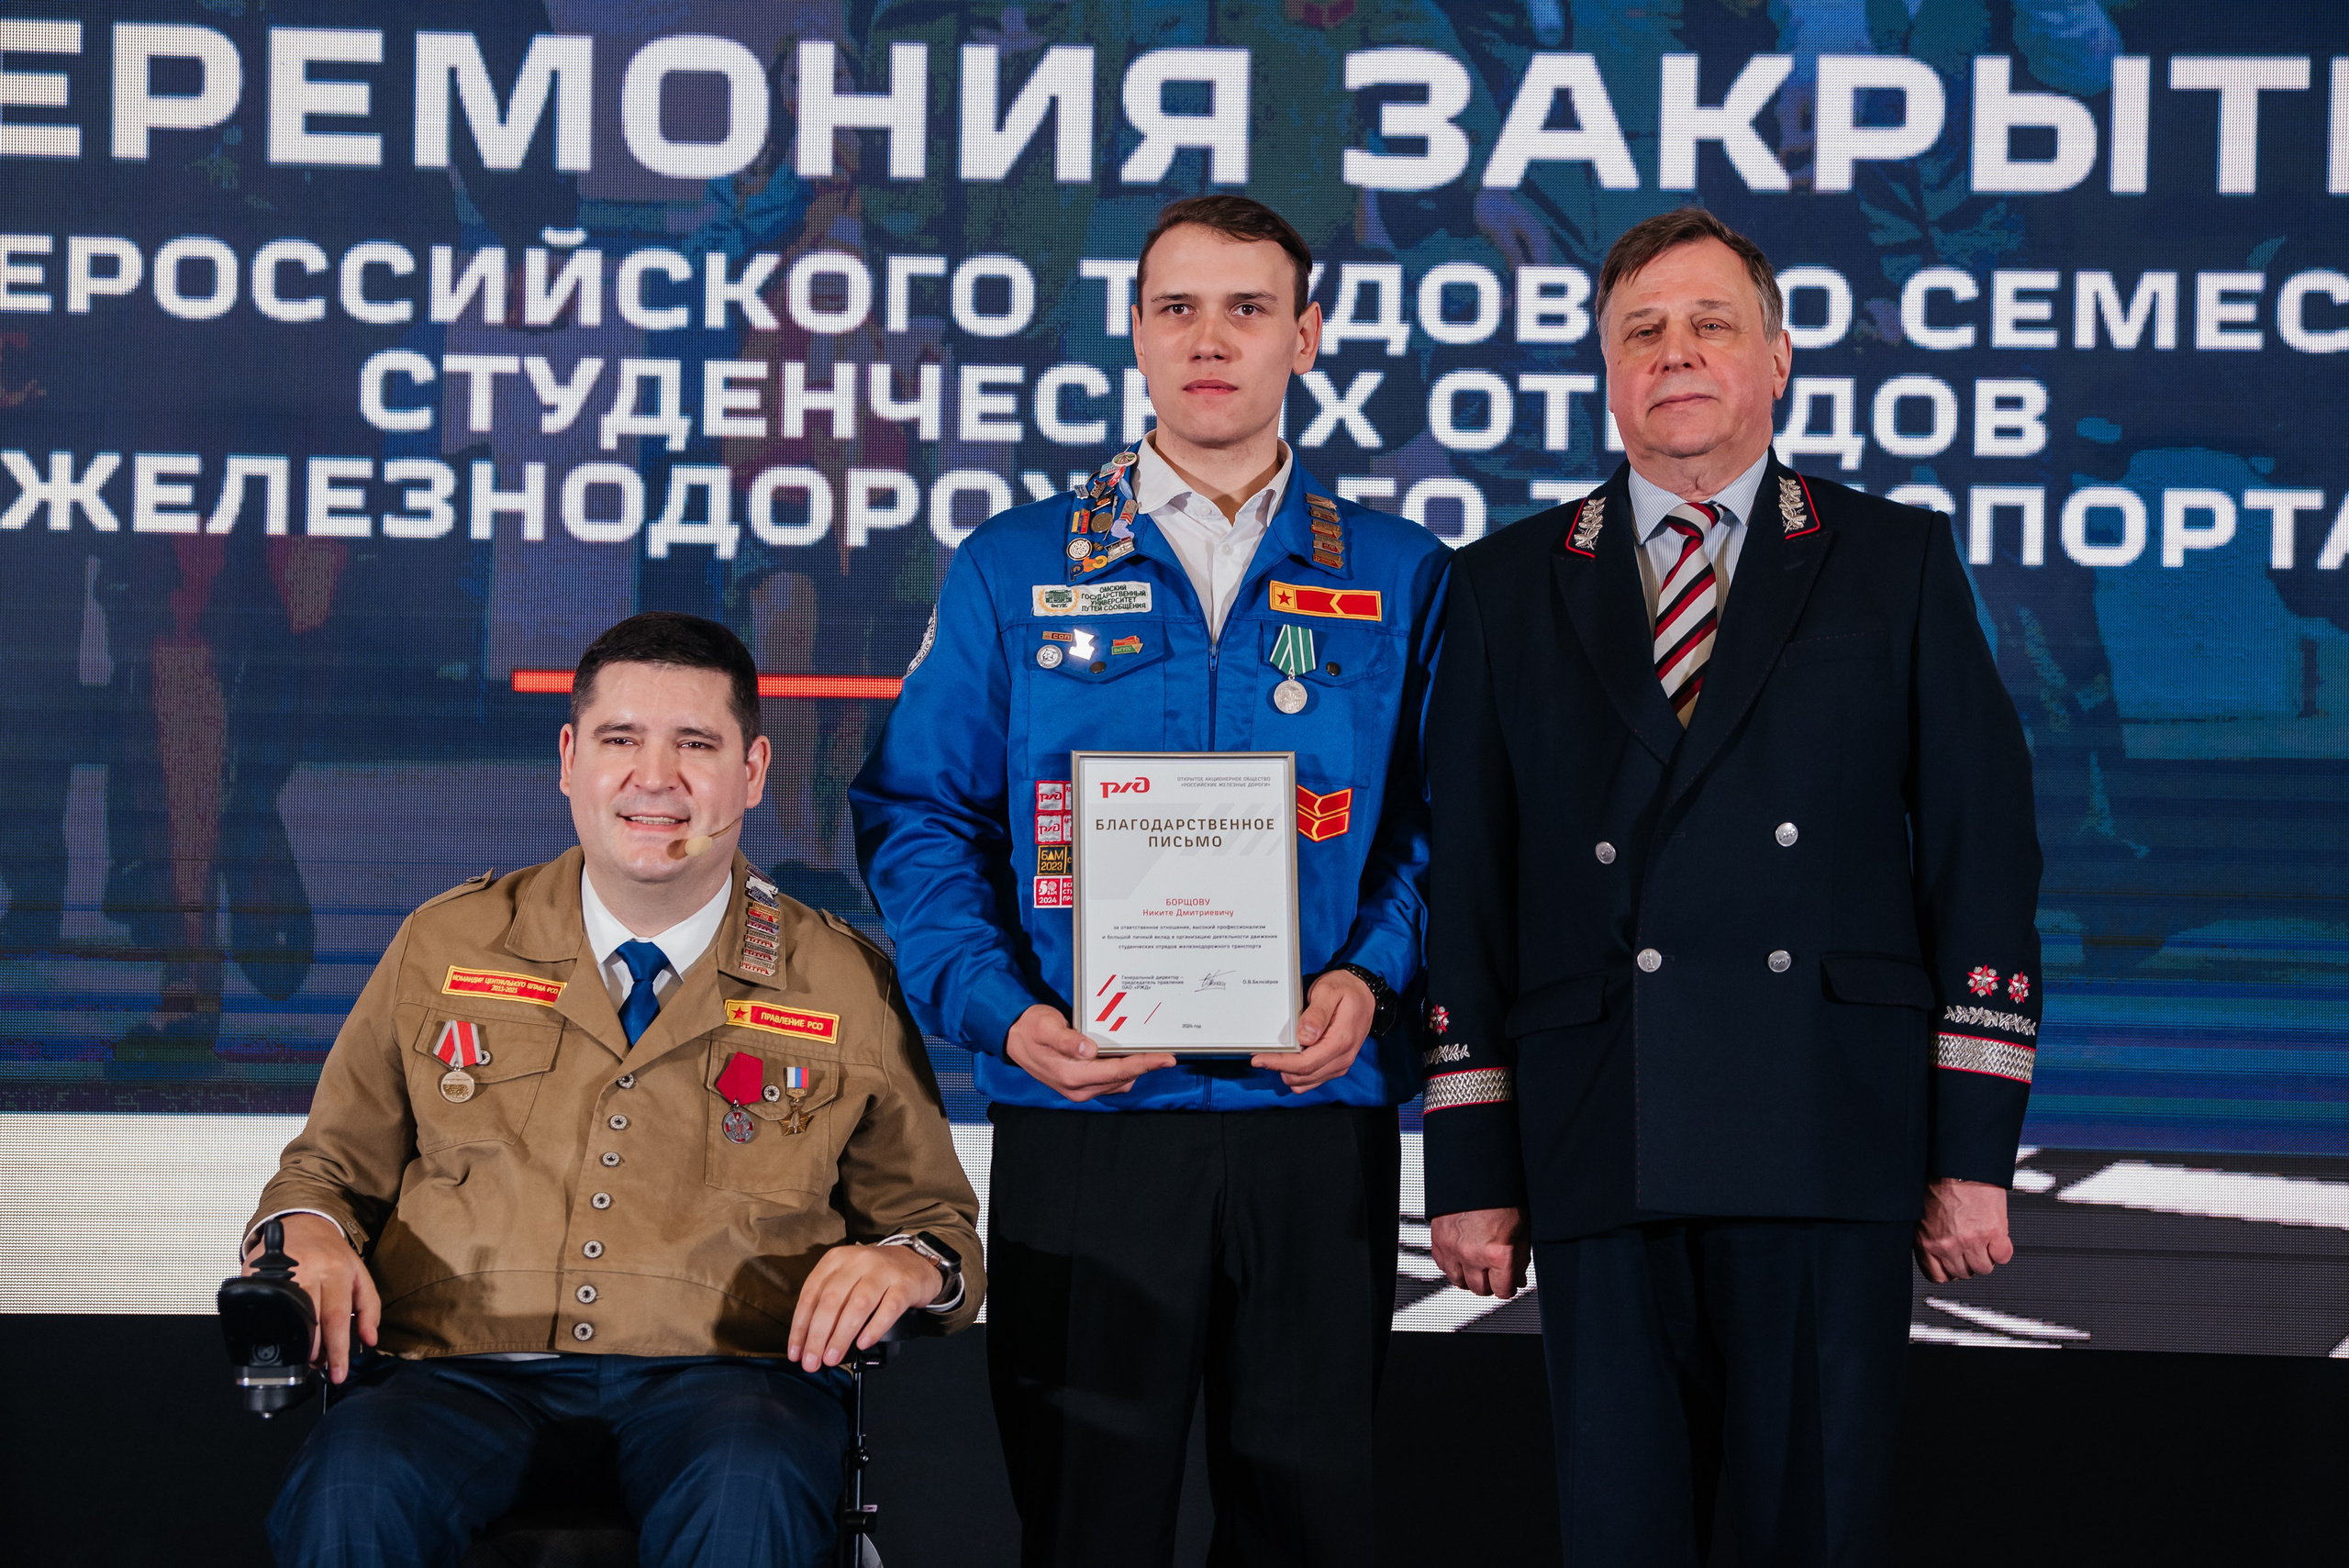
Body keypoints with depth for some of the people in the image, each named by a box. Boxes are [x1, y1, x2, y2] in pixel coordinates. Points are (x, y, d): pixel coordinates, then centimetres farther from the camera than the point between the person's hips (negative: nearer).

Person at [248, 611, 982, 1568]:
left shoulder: (848, 985, 13)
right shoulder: (443, 947, 15)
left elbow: (936, 1220, 19)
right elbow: (332, 1166, 22)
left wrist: (907, 1263, -5)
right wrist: (308, 1238, -2)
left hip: (719, 1374, 0)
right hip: (463, 1370, 1)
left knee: (751, 1490, -37)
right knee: (354, 1491, -34)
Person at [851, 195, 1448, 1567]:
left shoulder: (1401, 580, 9)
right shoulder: (1015, 570, 8)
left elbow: (1440, 821, 6)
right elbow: (917, 817, 4)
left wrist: (1371, 976, -12)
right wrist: (1001, 1009, -11)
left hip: (1319, 1112, 1)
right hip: (1083, 1125, 0)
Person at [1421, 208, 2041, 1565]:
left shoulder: (1897, 563, 11)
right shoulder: (1511, 587, 14)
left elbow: (1984, 856, 6)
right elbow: (1466, 889, 10)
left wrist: (1977, 1150, -1)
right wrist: (1471, 1167, 3)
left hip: (1831, 1150, -1)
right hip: (1600, 1154, 1)